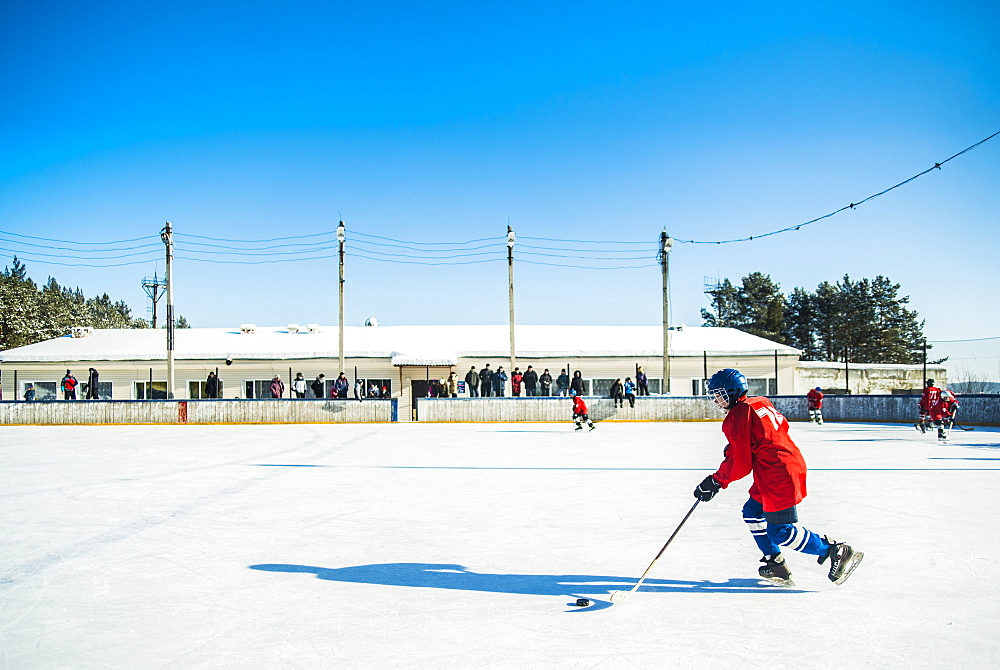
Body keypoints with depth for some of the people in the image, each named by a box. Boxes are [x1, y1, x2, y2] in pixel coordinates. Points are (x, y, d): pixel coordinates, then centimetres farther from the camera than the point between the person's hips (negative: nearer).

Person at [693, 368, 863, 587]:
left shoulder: (737, 416, -15)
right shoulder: (760, 403, 12)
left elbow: (741, 465, -15)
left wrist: (716, 481, -3)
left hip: (779, 476, -10)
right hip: (791, 465, 10)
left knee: (780, 532, -6)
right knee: (752, 512, 17)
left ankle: (837, 551, 2)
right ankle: (775, 562, 18)